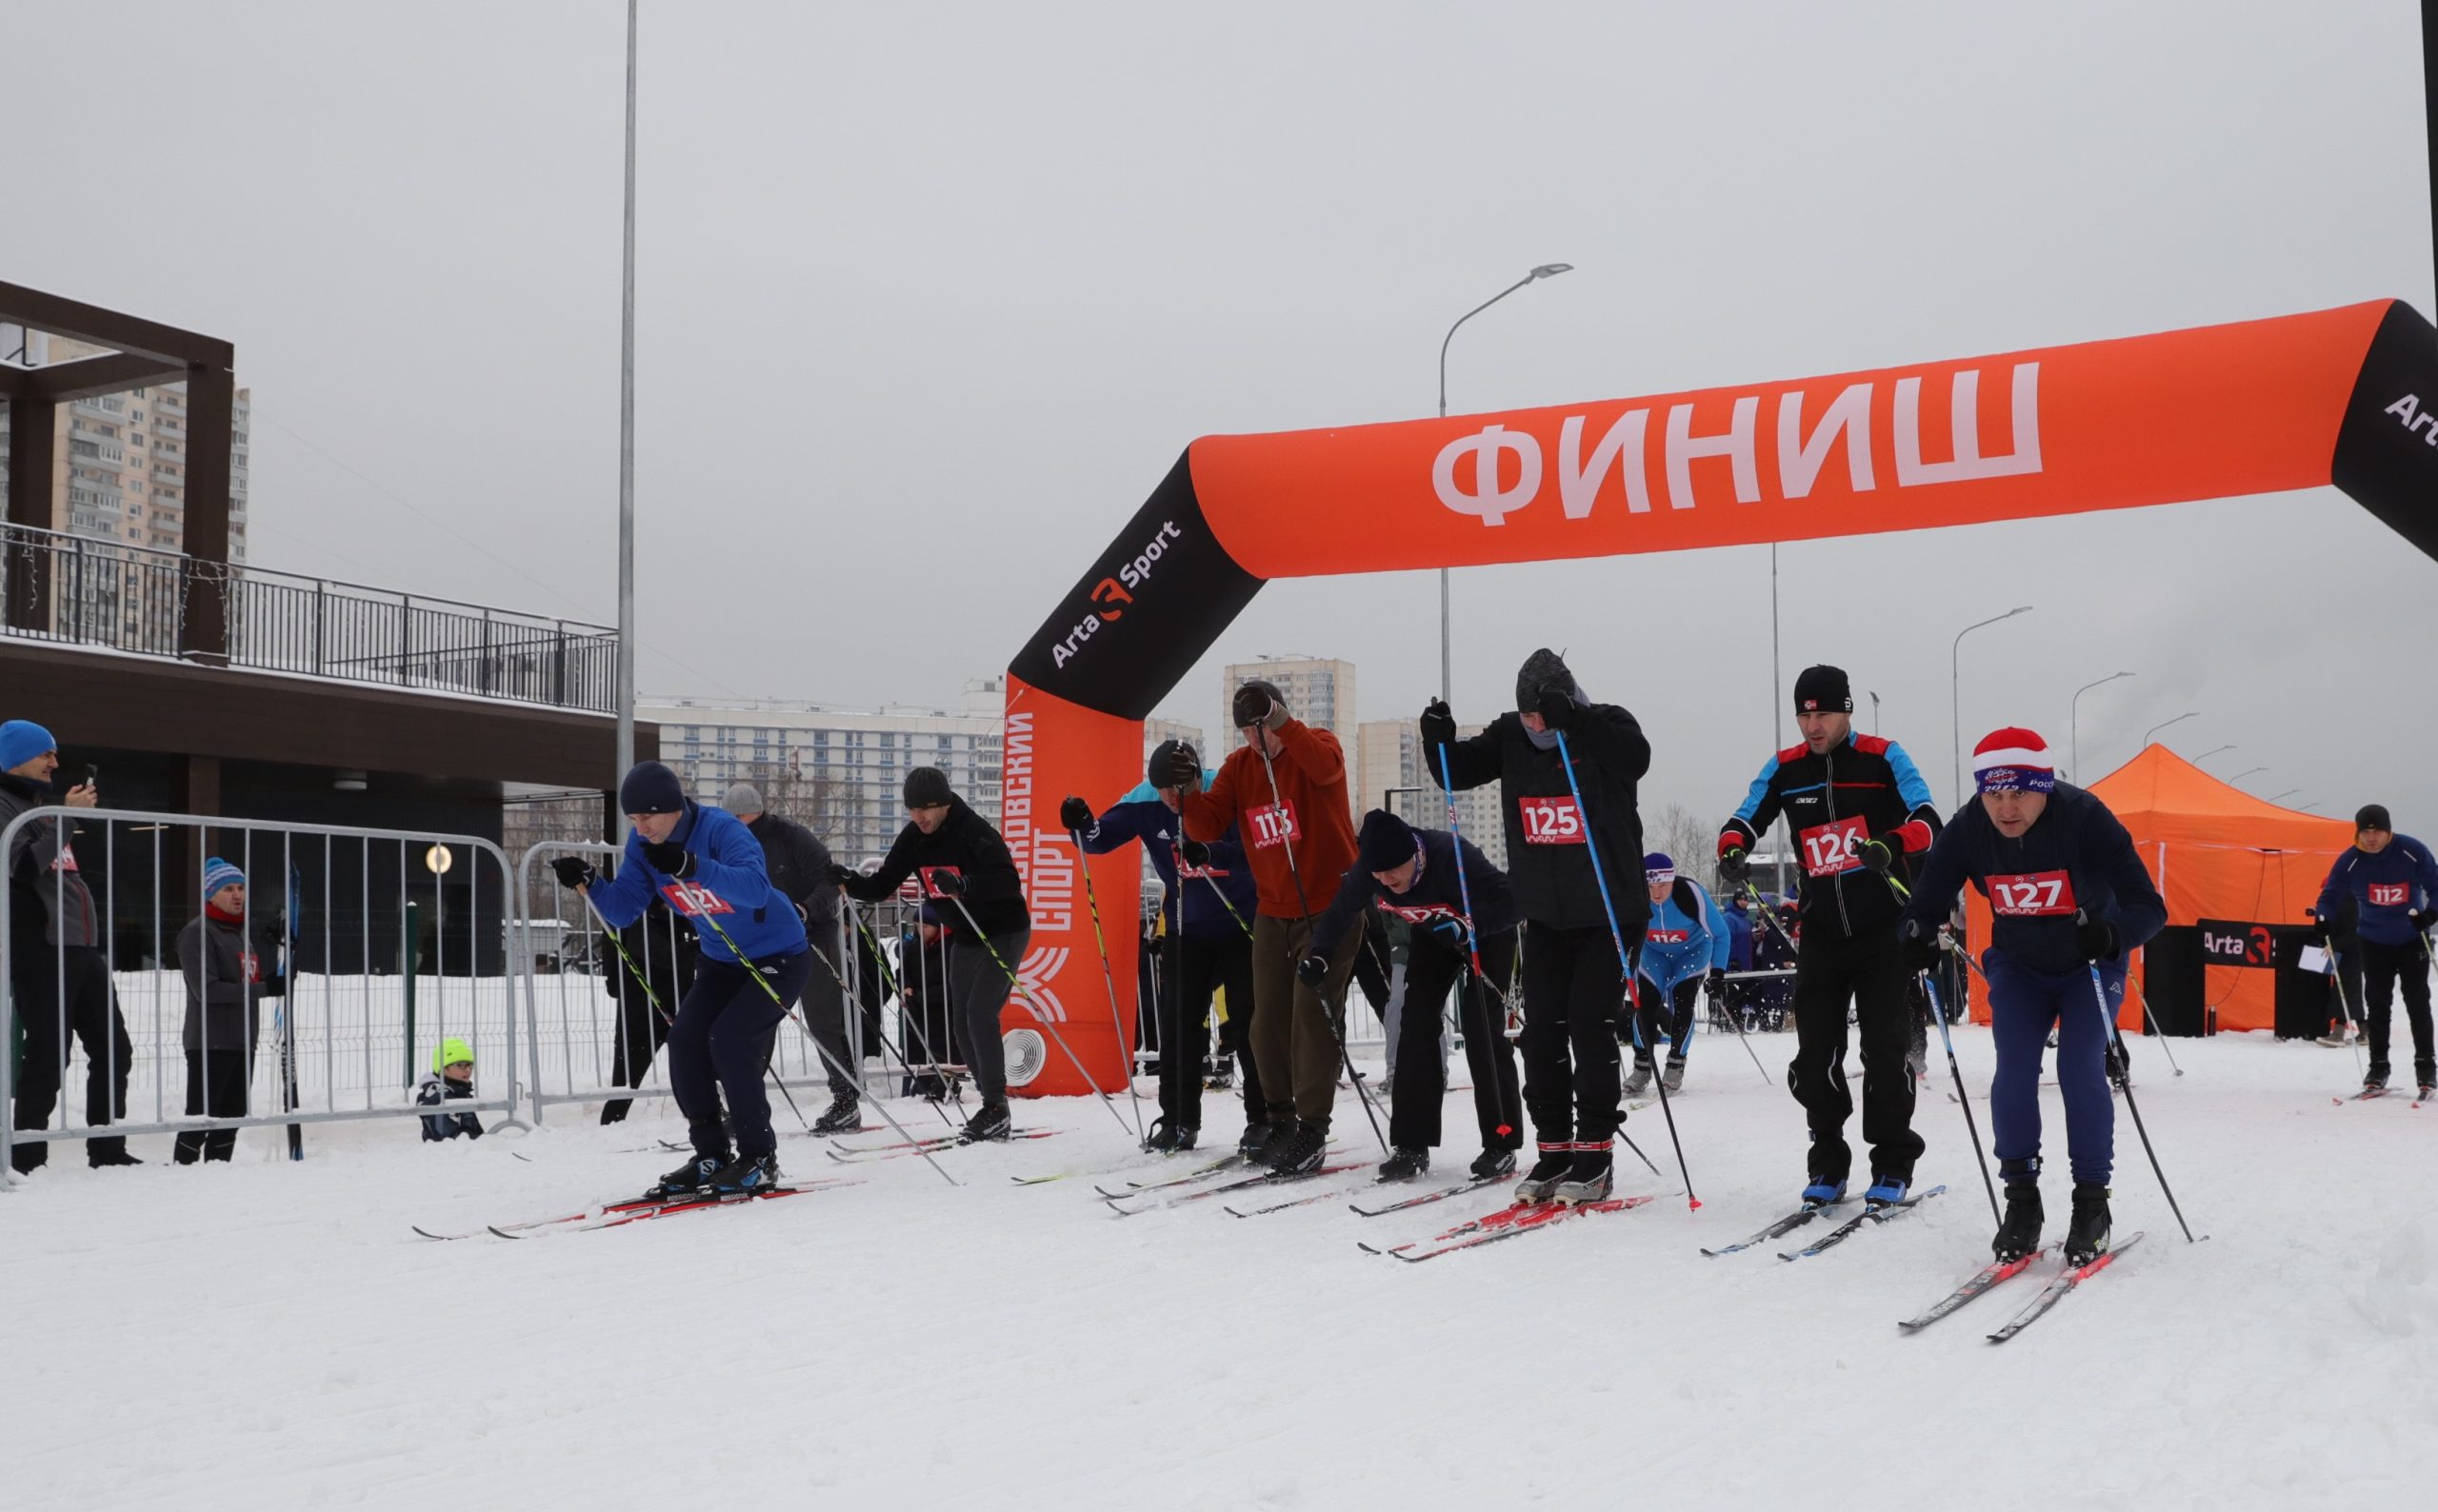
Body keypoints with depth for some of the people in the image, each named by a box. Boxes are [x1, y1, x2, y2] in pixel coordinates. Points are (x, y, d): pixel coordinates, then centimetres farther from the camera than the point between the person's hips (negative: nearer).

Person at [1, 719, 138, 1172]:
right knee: (47, 1055, -9)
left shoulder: (43, 802, 22)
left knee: (113, 1048, 9)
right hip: (40, 948, -9)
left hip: (82, 946, 9)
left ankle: (107, 1151, 16)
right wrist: (67, 815, -18)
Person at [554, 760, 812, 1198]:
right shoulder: (643, 845, -6)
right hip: (722, 960, 7)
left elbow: (755, 887, -42)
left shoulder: (721, 829, -27)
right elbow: (622, 910, -6)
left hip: (779, 957, -7)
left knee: (728, 1041, -20)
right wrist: (588, 883, -25)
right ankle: (711, 1155, 7)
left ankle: (759, 1158, -5)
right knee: (684, 1040, -7)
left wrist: (691, 867, -54)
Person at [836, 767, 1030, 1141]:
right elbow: (883, 885, -1)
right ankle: (993, 1105, 18)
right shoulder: (914, 838, -3)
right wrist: (850, 882, -20)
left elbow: (1009, 881, -35)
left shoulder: (974, 831, -24)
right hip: (965, 937, 8)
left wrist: (962, 884, -49)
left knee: (980, 1014, -18)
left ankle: (996, 1108, -12)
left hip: (1004, 931, -8)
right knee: (963, 1023, 6)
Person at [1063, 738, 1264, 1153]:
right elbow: (1101, 838, -10)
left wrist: (1210, 853, -46)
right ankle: (1178, 1120, 12)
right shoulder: (1146, 803, -11)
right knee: (1179, 1022, 3)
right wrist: (1082, 823, -32)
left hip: (1242, 925, -4)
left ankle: (1264, 1118, 9)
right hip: (1189, 929, 4)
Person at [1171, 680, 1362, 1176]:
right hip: (1272, 913, 6)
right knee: (1268, 1021, 7)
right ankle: (1279, 1117, 24)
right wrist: (1189, 793, -21)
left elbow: (1325, 766, -34)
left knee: (1313, 1015, -9)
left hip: (1329, 908, -5)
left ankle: (1311, 1129, -1)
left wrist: (1279, 722, -45)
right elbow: (1208, 828, -2)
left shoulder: (1317, 744, -9)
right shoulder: (1239, 767, 6)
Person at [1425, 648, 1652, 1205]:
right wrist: (1440, 741, -13)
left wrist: (1573, 720, -42)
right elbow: (1459, 771, 9)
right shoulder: (1511, 736, 3)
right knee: (1542, 1029, 4)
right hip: (1544, 913, 5)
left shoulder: (1606, 727, -10)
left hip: (1608, 909, -5)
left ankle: (1595, 1153, 1)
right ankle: (1554, 1149, 13)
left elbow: (1637, 757, -31)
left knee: (1590, 1025, -8)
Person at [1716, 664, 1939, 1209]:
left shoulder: (1883, 758, -5)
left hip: (1883, 928, -3)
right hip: (1821, 933, 3)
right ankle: (1828, 1164, 15)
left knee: (1884, 1048, -2)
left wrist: (1890, 845, -35)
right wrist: (1732, 852, -20)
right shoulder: (1785, 769, 5)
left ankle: (1893, 1165, 10)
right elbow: (1743, 821, 4)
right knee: (1816, 1053, 2)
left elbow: (1928, 822, -14)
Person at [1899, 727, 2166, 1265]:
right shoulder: (1967, 830, -23)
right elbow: (1923, 906, -19)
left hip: (2090, 966, -2)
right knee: (2014, 1069, -11)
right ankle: (2021, 1199, 4)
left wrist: (2112, 935, -53)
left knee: (2080, 1067, -15)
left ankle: (2091, 1201, 1)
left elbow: (2149, 908, -32)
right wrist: (1918, 937, -42)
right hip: (2018, 967, 2)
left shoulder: (2085, 818, -31)